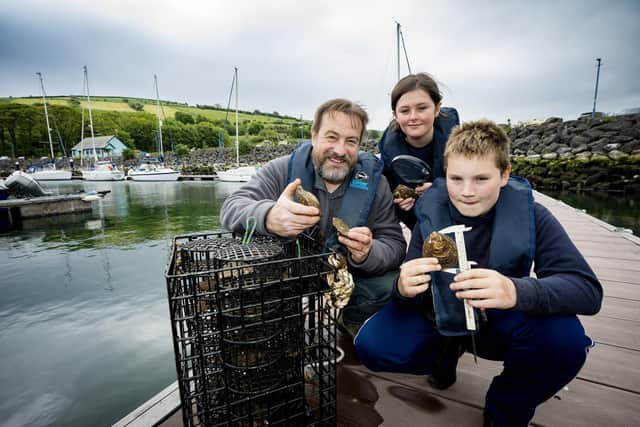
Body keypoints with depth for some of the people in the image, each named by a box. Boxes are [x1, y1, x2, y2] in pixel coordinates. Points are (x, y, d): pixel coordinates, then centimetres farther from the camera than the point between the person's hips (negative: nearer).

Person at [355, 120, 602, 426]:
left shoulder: (530, 216, -16)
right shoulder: (431, 215, -16)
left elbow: (588, 290, -25)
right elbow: (413, 297, -14)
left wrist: (516, 291, -46)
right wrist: (404, 289, -40)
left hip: (502, 322, 0)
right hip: (442, 317, 1)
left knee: (565, 337, -32)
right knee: (371, 346, -21)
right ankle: (446, 351, 12)